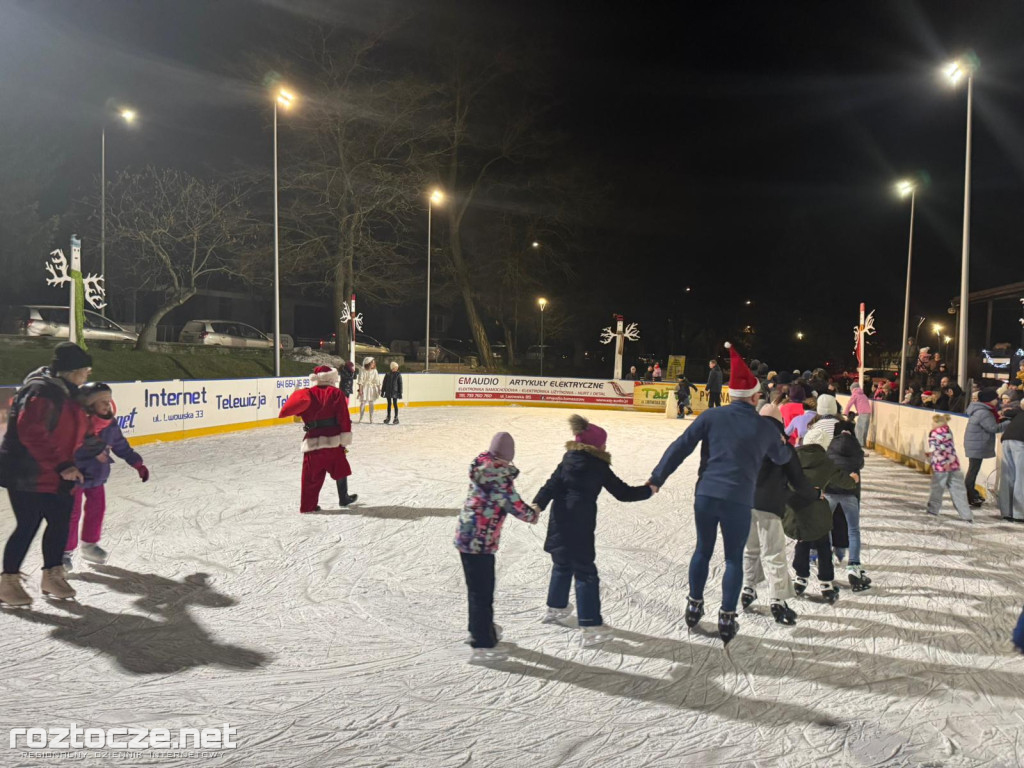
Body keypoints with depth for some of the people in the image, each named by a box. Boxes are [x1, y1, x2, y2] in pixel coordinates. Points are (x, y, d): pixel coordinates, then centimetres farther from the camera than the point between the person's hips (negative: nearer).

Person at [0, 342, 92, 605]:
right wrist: (61, 465, -28)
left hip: (56, 477, 9)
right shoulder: (42, 391, -20)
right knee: (28, 527, 0)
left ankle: (52, 575, 26)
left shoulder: (65, 392, 11)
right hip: (27, 477, -9)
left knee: (60, 522, 11)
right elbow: (31, 434, -28)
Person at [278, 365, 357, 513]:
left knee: (312, 475, 11)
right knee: (340, 470, 18)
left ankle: (308, 505, 12)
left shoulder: (307, 394, 6)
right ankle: (343, 498, 28)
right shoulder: (336, 393, 0)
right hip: (333, 440, -2)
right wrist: (345, 439, -2)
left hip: (312, 441, 2)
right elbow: (344, 419, -4)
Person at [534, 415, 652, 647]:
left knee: (562, 565, 24)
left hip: (559, 524, 6)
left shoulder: (568, 460, 9)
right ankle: (592, 627, -3)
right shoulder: (600, 468, -4)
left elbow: (551, 486, 0)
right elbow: (624, 493, 1)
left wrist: (538, 505, -5)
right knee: (585, 574, -2)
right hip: (580, 527, -6)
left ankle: (556, 607, 41)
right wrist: (649, 490, 14)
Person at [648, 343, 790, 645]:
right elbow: (781, 458, 20)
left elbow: (681, 447, -5)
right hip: (738, 501, -1)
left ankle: (694, 606, 30)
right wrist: (784, 444, 44)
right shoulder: (764, 427, 1)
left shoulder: (712, 416, -2)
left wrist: (656, 478, 1)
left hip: (706, 495, 1)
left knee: (703, 549, 21)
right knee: (734, 558, 14)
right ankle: (727, 619, 17)